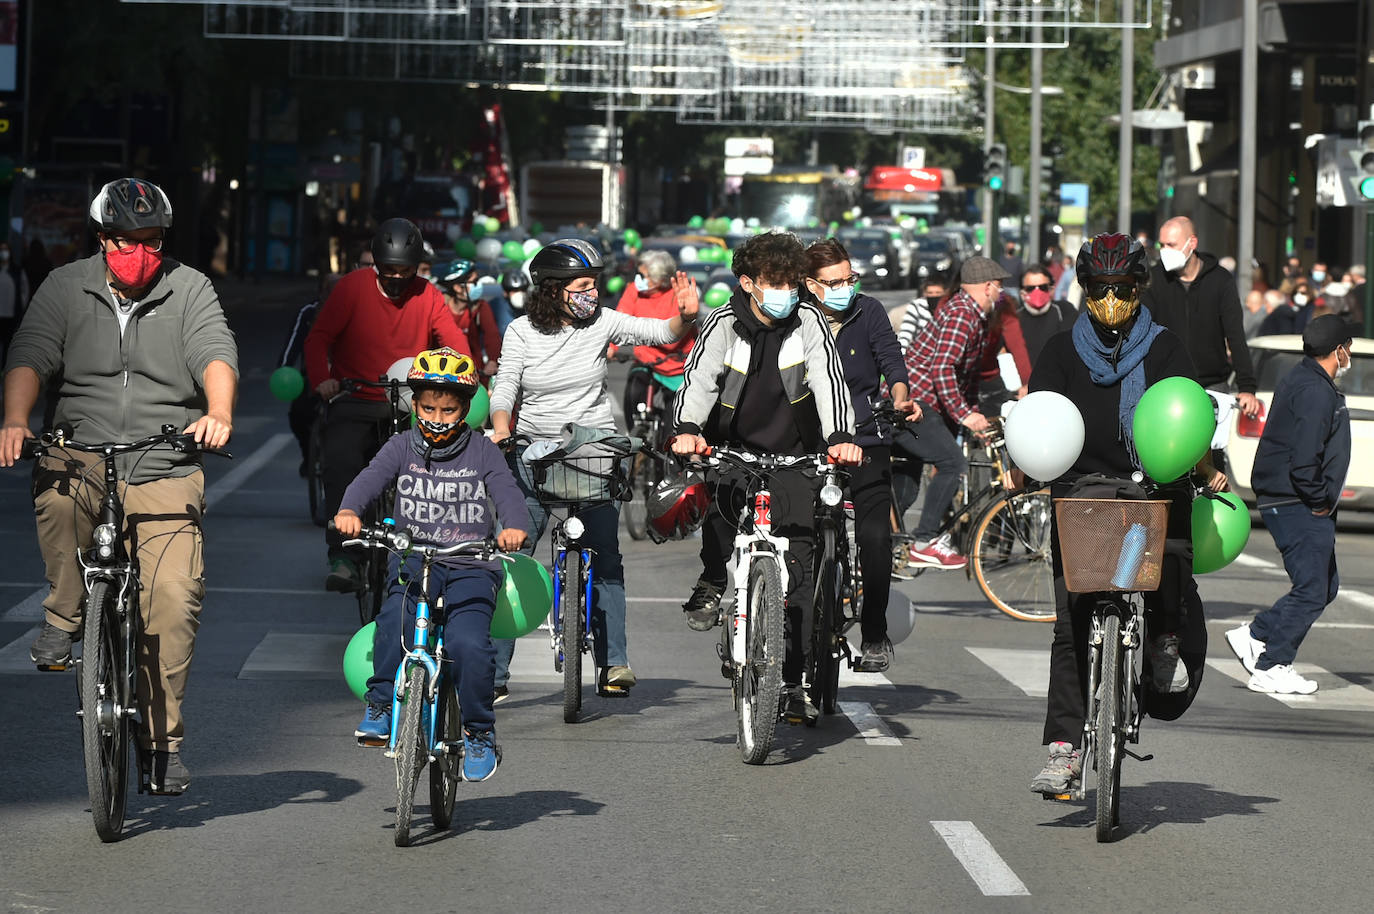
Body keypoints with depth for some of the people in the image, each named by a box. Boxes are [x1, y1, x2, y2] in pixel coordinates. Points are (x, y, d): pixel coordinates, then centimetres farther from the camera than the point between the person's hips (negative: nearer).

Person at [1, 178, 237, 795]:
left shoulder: (189, 289, 5)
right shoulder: (65, 287, 7)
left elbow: (216, 354, -10)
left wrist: (219, 414, -31)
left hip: (166, 473, 0)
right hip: (84, 459, 0)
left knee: (175, 597, -14)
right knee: (55, 487, -36)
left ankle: (161, 736, 3)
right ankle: (65, 616, -10)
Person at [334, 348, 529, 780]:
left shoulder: (482, 451, 7)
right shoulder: (402, 446, 8)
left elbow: (507, 492, -6)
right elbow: (371, 478, -7)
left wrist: (515, 526, -29)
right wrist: (349, 510, -29)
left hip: (470, 566, -1)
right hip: (414, 558, 1)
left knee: (470, 645, -22)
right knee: (395, 620, -31)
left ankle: (480, 734, -4)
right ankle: (380, 704, -14)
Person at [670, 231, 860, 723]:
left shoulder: (808, 323, -7)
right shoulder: (724, 324, -9)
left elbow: (829, 380, -19)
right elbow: (699, 379, -22)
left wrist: (840, 437, -38)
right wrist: (687, 430, -42)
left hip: (791, 455, 1)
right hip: (730, 449, -1)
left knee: (797, 562, -7)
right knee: (721, 506, -33)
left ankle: (792, 681, -2)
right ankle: (712, 585, -1)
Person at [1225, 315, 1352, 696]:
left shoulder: (1299, 380, 16)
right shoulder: (1315, 391, -18)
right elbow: (1304, 457, -26)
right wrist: (1319, 501, -14)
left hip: (1294, 503, 11)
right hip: (1297, 504, -11)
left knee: (1325, 586, 13)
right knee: (1311, 590, -6)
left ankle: (1254, 637, 14)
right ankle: (1270, 668, -1)